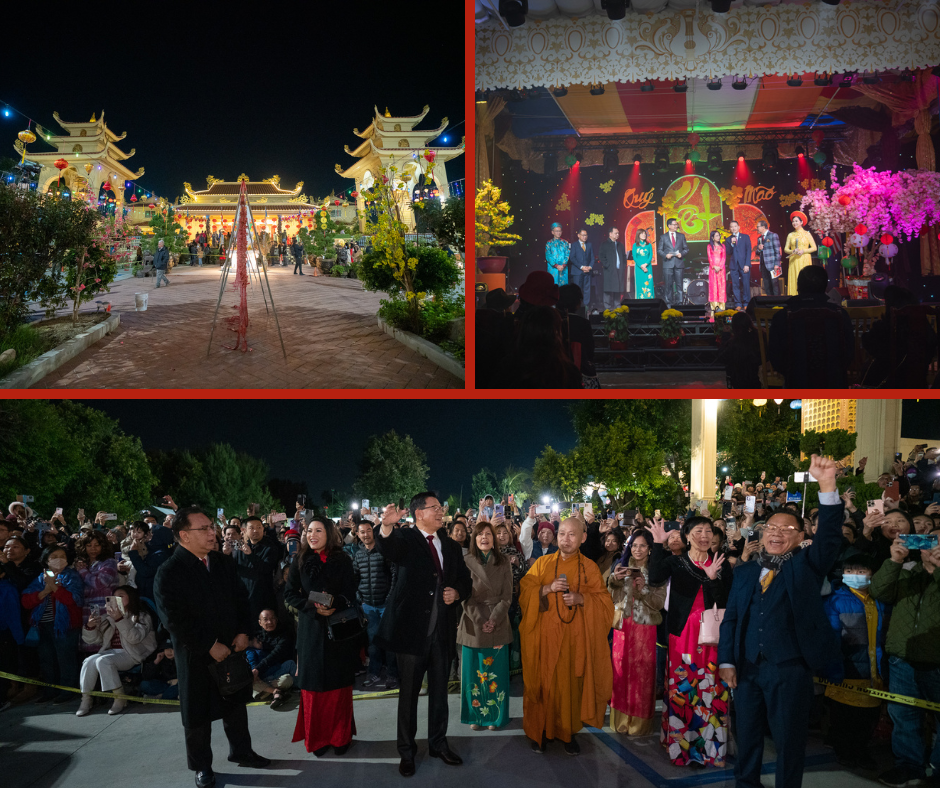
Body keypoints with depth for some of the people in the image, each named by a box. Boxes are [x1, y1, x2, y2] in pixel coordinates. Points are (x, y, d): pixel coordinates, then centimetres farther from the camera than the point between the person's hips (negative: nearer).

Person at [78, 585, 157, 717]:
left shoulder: (141, 616, 2)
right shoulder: (107, 618, 16)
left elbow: (135, 638, -15)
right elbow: (93, 639, 15)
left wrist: (120, 619, -23)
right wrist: (90, 626, -6)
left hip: (131, 654, -5)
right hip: (111, 651, 5)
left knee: (103, 660, -29)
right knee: (89, 660, -21)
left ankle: (120, 699, -23)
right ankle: (86, 699, -15)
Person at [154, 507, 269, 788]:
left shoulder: (224, 563, 1)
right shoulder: (169, 573, -18)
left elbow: (241, 598, 7)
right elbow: (175, 620, -21)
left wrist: (243, 632, -6)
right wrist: (210, 646, -20)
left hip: (231, 648, 6)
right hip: (196, 656, -5)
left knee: (236, 701, 19)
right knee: (198, 712, 10)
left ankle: (241, 751, 39)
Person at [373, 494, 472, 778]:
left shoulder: (451, 546, 12)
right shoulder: (405, 538, -6)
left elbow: (466, 581, 19)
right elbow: (387, 548, -30)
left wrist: (457, 592, -5)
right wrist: (387, 527, -53)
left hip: (442, 631, 5)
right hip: (413, 629, -5)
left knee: (439, 691, 17)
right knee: (409, 693, 6)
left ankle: (438, 743, 33)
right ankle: (407, 751, 20)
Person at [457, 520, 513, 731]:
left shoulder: (503, 563, 2)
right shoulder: (466, 561, -1)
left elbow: (507, 596, 1)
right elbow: (464, 595, -3)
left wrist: (494, 619, -12)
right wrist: (479, 620, -11)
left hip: (498, 624, 1)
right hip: (472, 624, -1)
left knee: (496, 672, 4)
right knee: (473, 672, 4)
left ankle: (494, 715, 15)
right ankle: (475, 715, 15)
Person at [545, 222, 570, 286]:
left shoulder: (565, 242, 9)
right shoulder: (549, 243, 4)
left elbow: (567, 255, 3)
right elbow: (548, 256, -2)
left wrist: (563, 265, -12)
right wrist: (556, 266, -13)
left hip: (563, 269, 2)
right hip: (553, 268, -1)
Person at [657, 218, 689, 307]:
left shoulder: (681, 236, 13)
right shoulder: (663, 237, 8)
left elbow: (686, 249, 14)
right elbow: (659, 250, 7)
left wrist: (682, 254, -7)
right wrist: (665, 255, -11)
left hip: (678, 263, 1)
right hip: (668, 264, -1)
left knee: (679, 284, -1)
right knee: (669, 285, 0)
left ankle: (679, 302, 4)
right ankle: (669, 302, 6)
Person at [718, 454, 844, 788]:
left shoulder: (807, 565, 0)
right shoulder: (745, 570, 10)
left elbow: (829, 536, -17)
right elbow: (730, 618, 9)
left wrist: (827, 486, -31)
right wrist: (727, 661, -2)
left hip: (790, 670, -4)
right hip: (747, 667, 4)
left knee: (789, 741, 5)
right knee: (747, 734, 17)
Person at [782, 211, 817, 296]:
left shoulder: (807, 234, 5)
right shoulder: (790, 235, 10)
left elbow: (814, 247, 2)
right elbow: (786, 249, 8)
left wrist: (803, 251, -11)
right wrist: (793, 251, -12)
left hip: (805, 260, -2)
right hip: (793, 261, 2)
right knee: (794, 280, -4)